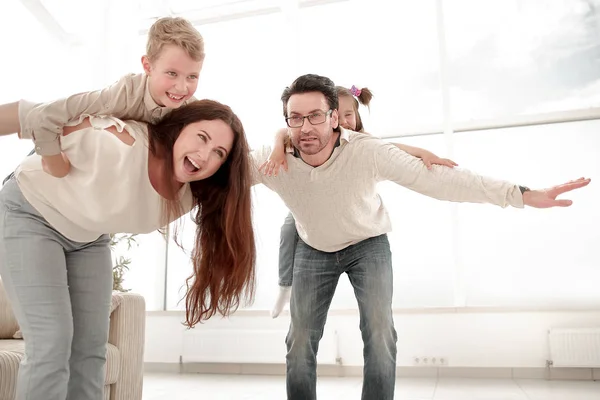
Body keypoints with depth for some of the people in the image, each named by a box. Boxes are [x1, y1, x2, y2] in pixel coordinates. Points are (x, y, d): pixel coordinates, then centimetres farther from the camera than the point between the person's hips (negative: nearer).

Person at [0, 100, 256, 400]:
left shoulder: (190, 196, -17)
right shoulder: (120, 143, -38)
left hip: (88, 238, 6)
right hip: (31, 215, -5)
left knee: (90, 348, 4)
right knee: (52, 345, -13)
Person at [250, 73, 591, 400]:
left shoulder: (367, 152, -31)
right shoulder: (272, 160, -25)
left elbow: (437, 178, -32)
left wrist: (524, 194, -36)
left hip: (368, 244, -2)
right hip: (313, 250, 2)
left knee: (379, 332, -14)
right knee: (300, 340, 1)